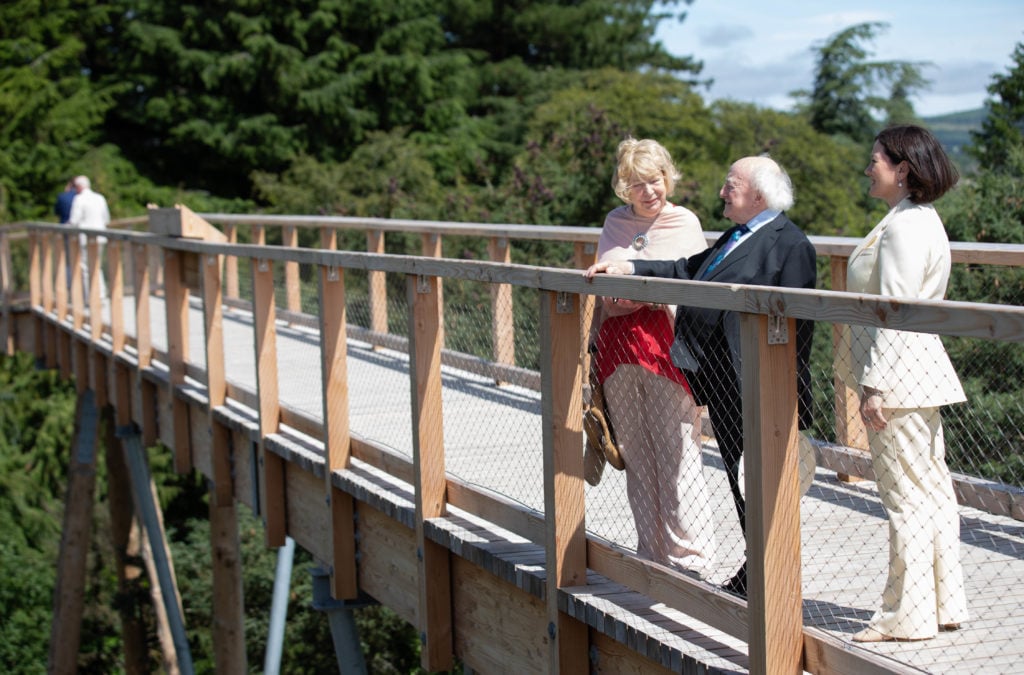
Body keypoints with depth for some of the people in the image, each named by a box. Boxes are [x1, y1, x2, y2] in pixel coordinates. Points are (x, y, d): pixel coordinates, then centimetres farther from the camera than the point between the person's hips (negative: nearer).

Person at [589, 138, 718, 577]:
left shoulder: (685, 222, 2)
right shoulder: (615, 223, 13)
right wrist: (594, 345, 20)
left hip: (667, 343, -4)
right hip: (618, 344, 4)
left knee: (677, 453, -7)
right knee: (635, 454, 8)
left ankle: (690, 557, 1)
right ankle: (651, 554, 17)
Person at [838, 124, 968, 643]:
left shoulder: (905, 226, -17)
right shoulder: (920, 219, 15)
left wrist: (875, 385, -22)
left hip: (899, 377, -11)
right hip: (918, 375, 11)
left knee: (906, 493, -4)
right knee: (932, 488, 13)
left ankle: (909, 614, 3)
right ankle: (944, 603, 20)